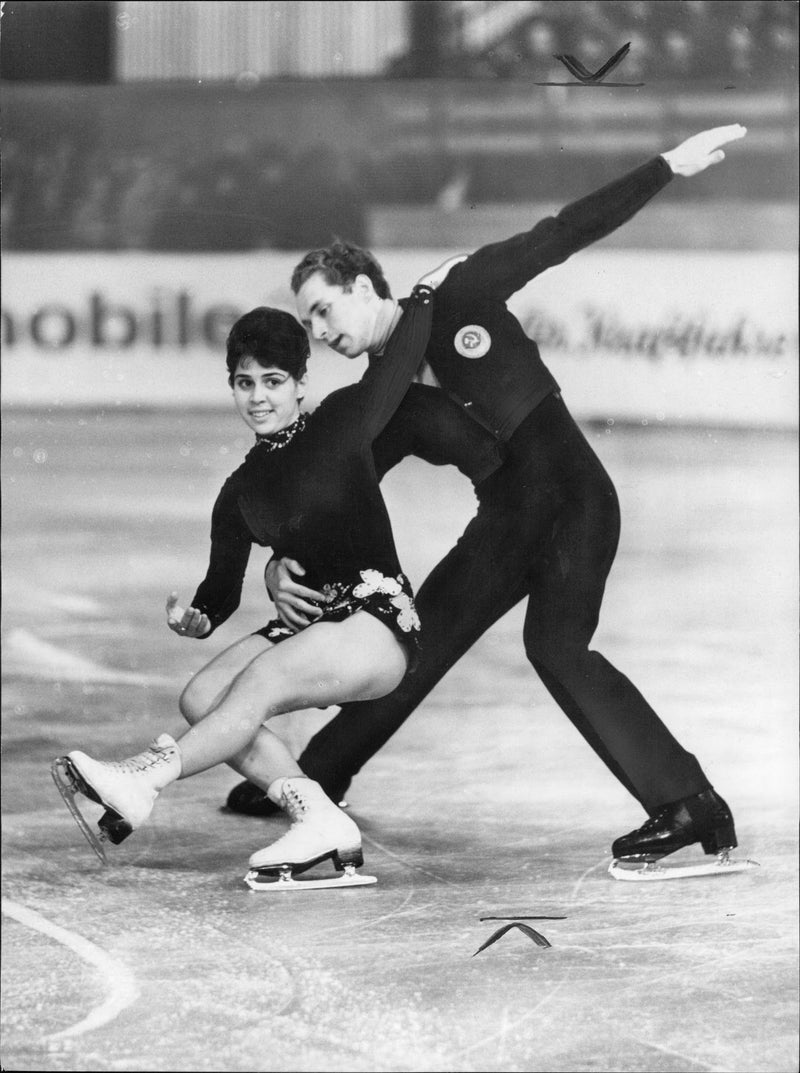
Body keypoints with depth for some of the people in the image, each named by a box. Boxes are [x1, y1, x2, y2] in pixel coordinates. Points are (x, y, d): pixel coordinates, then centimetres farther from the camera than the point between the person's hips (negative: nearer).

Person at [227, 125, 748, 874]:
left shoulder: (457, 299, -5)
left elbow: (563, 235, -4)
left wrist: (670, 167, -8)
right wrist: (283, 565, -12)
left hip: (573, 496, -6)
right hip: (503, 524, 6)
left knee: (555, 644, -24)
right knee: (417, 643, 10)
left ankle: (689, 806, -26)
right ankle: (311, 782, 27)